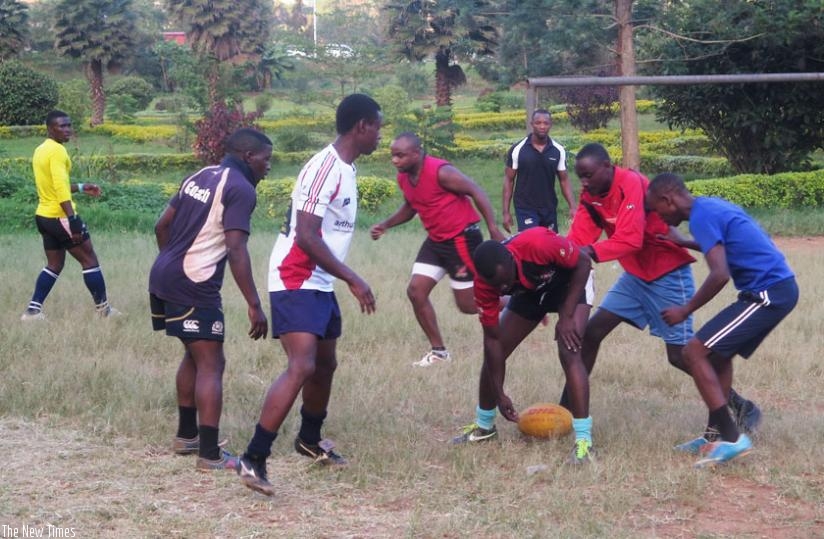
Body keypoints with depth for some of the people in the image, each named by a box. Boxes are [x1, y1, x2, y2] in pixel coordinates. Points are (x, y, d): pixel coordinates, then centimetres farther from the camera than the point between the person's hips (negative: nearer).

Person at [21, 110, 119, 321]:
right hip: (60, 216, -9)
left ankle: (33, 310, 8)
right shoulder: (57, 150, -16)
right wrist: (72, 220, -28)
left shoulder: (40, 150, 13)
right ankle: (103, 309, 8)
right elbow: (60, 188, -25)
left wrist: (81, 188, 22)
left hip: (43, 215, 9)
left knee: (54, 264, 15)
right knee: (89, 259, 2)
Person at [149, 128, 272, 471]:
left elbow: (162, 226, 18)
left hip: (164, 276, 9)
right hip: (194, 287, -9)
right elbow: (236, 250, -20)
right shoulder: (240, 189, -10)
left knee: (196, 355, 23)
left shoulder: (200, 176, 16)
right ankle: (210, 455, -7)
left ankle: (186, 435, 32)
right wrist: (254, 305, -21)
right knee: (211, 365, -5)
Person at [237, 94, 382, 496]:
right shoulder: (324, 168, -19)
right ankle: (253, 459, -22)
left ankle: (309, 440, 42)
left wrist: (343, 280, 24)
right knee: (301, 367, -22)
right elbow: (305, 236, -25)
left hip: (321, 284, 10)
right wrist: (353, 279, -24)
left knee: (325, 365, 21)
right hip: (295, 282, -10)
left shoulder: (345, 169, 11)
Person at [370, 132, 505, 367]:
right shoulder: (403, 178, 2)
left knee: (468, 304, -5)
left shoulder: (441, 172, -23)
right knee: (415, 291, 0)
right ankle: (438, 351, 9)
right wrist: (386, 225, 6)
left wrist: (493, 229, -23)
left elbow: (476, 192, -19)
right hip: (436, 240, 8)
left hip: (463, 238, -8)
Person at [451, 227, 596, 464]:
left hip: (569, 282, -4)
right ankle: (484, 425, 27)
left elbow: (583, 262, -24)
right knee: (493, 352, 3)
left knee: (569, 353, -23)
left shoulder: (538, 243, -43)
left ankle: (583, 440, -22)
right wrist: (499, 394, -16)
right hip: (529, 291, 4)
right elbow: (493, 339, -17)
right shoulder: (484, 283, -28)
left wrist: (566, 316, -28)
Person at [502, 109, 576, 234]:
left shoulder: (558, 151, 1)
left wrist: (572, 207, -6)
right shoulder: (517, 149, -6)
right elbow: (508, 180, -1)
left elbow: (564, 180, 7)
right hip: (525, 209, -3)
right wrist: (506, 212, -5)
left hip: (550, 209, 3)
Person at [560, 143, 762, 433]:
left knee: (679, 354, -7)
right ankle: (567, 407, 7)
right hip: (636, 274, 8)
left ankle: (742, 407, 8)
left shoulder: (631, 184, -24)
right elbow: (578, 240, -9)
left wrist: (590, 253, -44)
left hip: (668, 274, -8)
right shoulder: (590, 195, 0)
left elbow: (629, 240, -34)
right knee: (591, 332, 0)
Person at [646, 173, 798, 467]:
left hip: (767, 293, -10)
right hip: (780, 287, 10)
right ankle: (715, 435, 26)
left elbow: (720, 274, -21)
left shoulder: (702, 216, -13)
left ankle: (732, 438, -12)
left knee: (695, 352, -10)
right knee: (718, 352, 21)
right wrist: (685, 243, 36)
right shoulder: (712, 206, 16)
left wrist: (686, 309, -10)